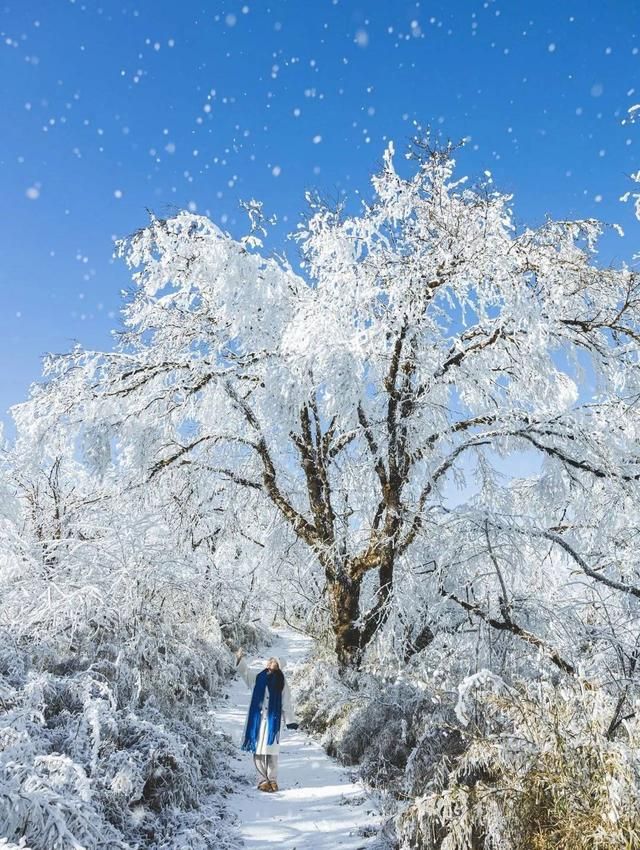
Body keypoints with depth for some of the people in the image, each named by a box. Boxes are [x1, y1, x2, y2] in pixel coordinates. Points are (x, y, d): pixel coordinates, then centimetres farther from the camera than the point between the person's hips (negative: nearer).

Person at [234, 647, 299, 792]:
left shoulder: (281, 682, 1)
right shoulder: (257, 677, 8)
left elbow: (286, 703, 2)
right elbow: (245, 670, 3)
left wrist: (290, 720, -1)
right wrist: (239, 659, -14)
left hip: (272, 720, -2)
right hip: (256, 719, 2)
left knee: (271, 751, -3)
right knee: (257, 750, 2)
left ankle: (272, 780, 13)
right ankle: (263, 780, 13)